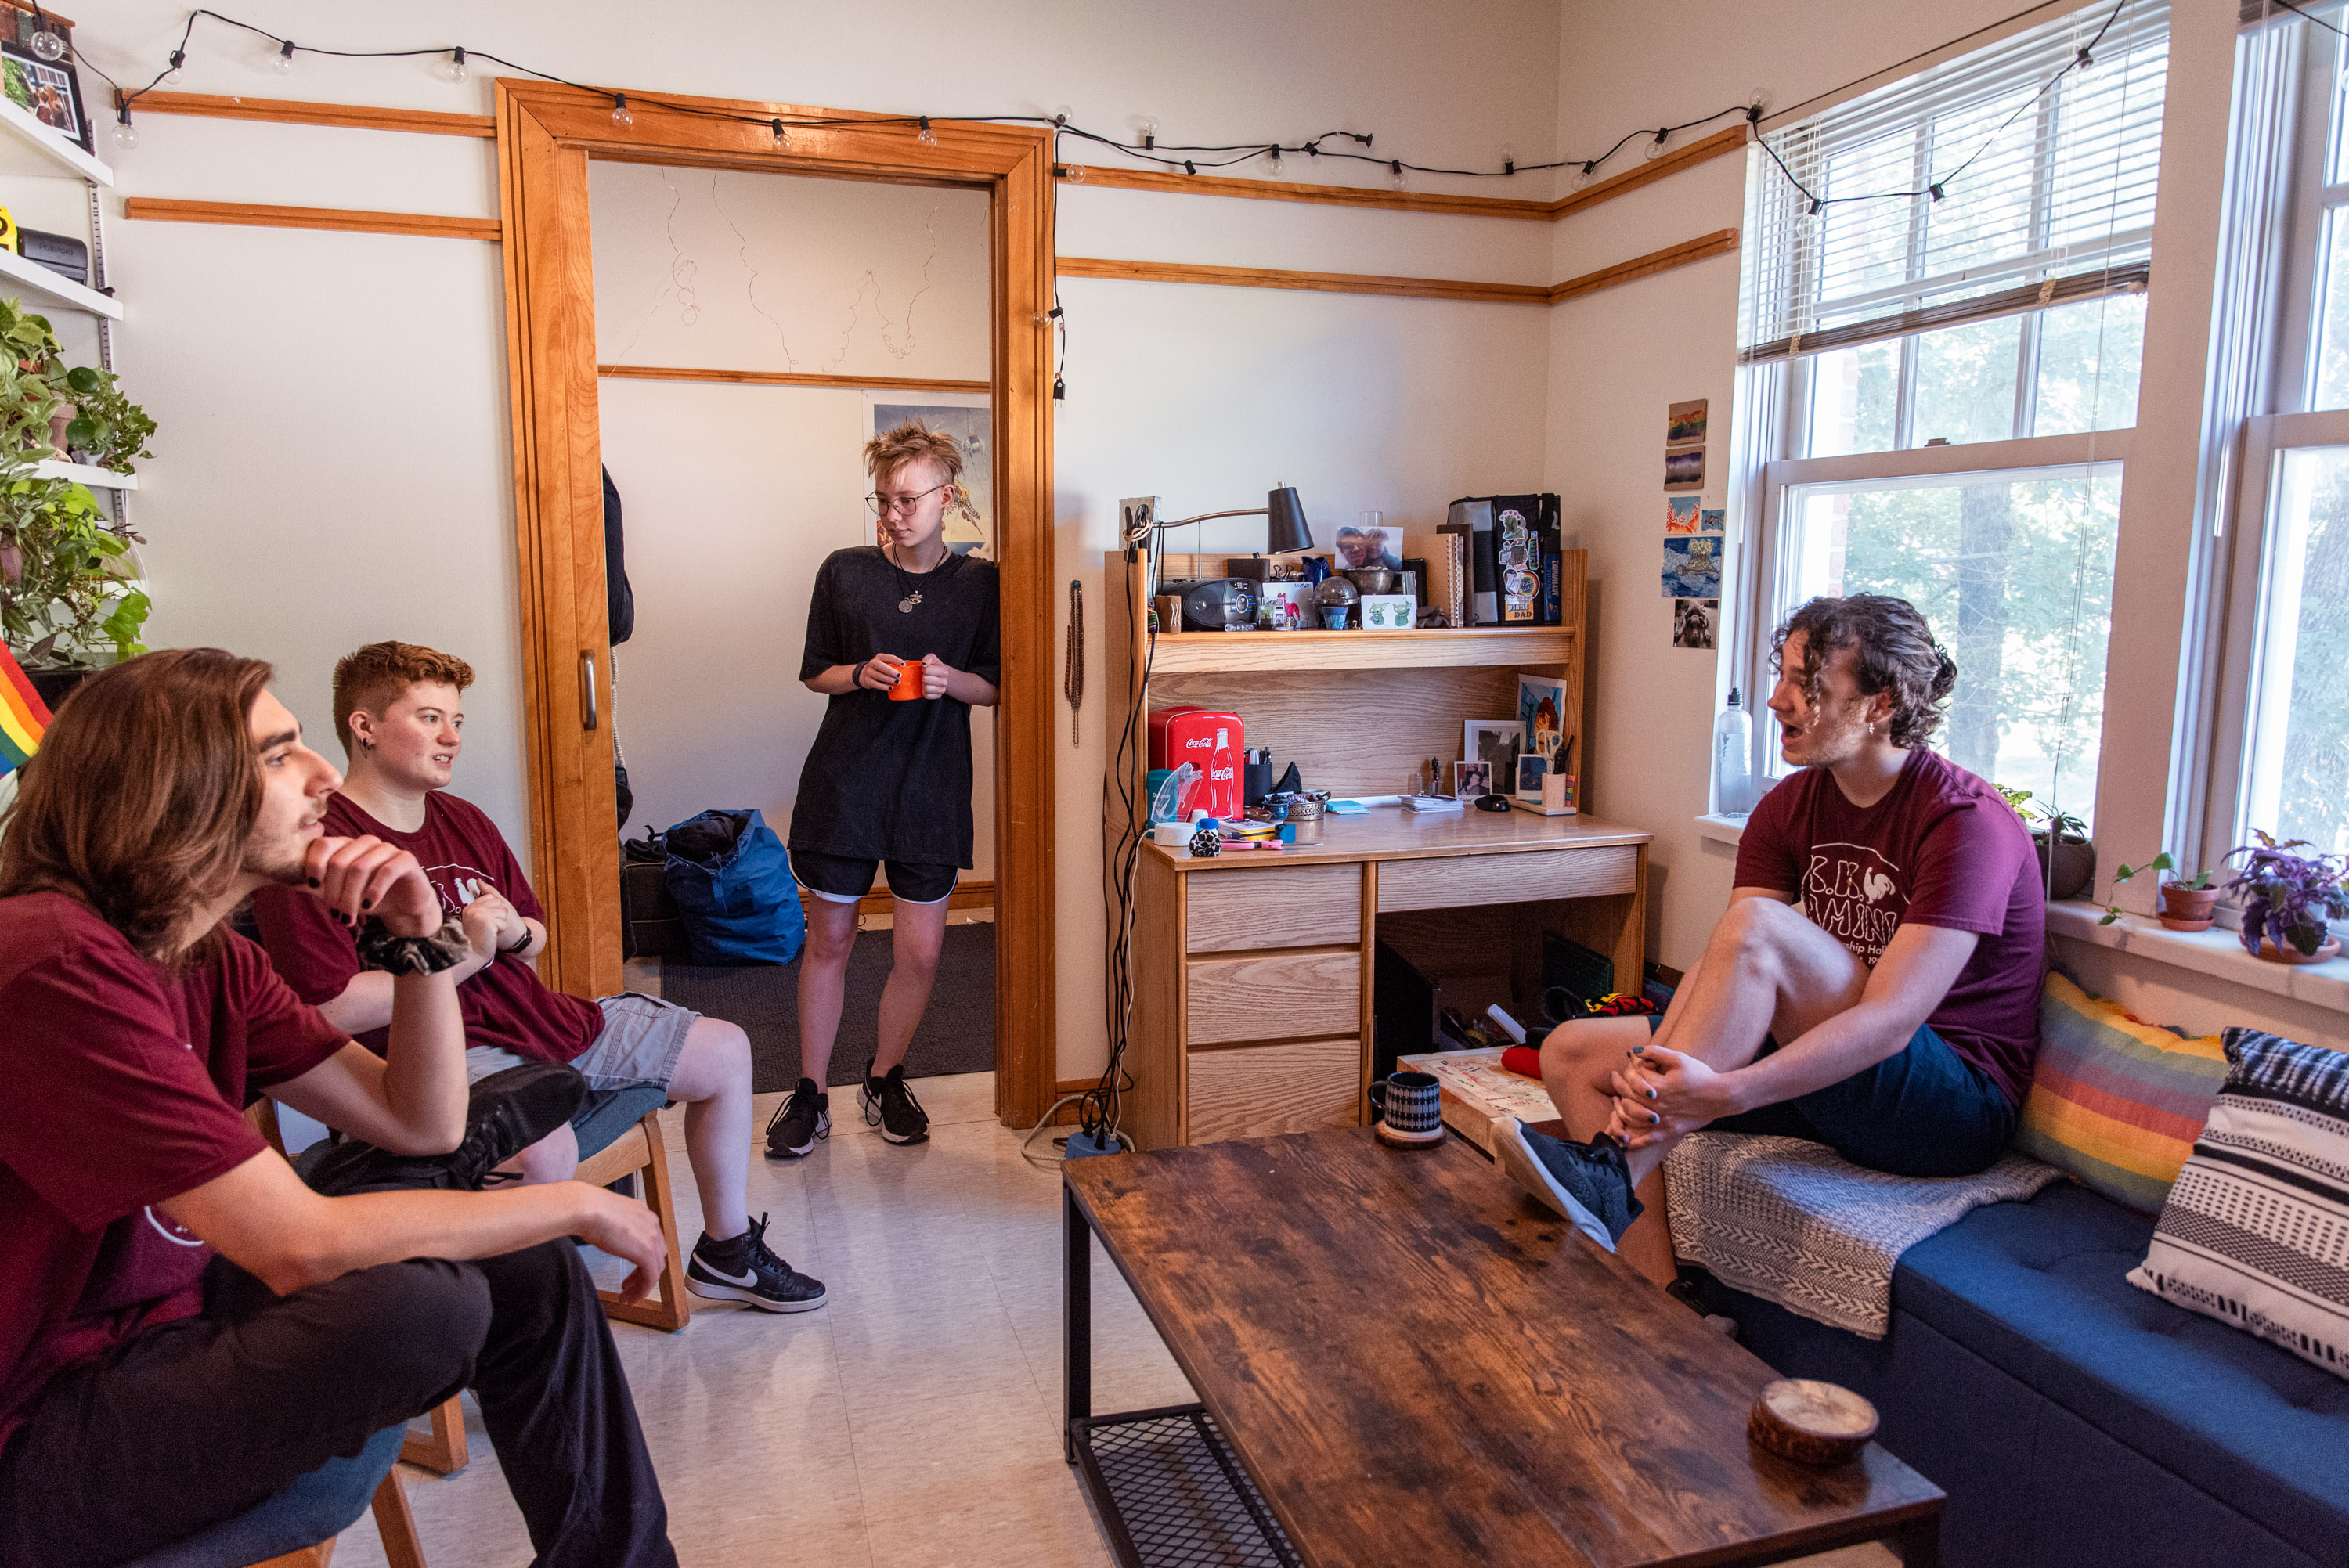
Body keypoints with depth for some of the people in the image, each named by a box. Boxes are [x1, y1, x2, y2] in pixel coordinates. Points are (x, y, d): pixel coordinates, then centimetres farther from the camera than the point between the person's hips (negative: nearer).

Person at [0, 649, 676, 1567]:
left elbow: (421, 1124, 6)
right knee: (423, 1302, -29)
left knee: (531, 1272, 0)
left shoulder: (212, 961, 3)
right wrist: (580, 1205, -19)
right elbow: (301, 1245, -29)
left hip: (162, 1333, 9)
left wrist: (420, 940, -8)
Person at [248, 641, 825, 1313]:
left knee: (725, 1050, 10)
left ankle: (727, 1249, 25)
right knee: (544, 1149, -41)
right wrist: (463, 955, -16)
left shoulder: (464, 821, 14)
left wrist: (513, 932, -1)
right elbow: (332, 1010, -21)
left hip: (537, 1017, 9)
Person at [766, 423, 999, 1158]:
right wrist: (859, 674, -12)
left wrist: (952, 680, -14)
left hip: (932, 786, 0)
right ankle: (811, 1094, 23)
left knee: (920, 953, 3)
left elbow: (995, 689, 6)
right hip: (844, 780, 0)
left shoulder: (981, 583, 2)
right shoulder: (844, 572, 2)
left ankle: (885, 1077, 28)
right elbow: (814, 673, 9)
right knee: (829, 939, 7)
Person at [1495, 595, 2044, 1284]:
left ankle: (1609, 1174, -30)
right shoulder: (1788, 809, 3)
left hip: (1961, 1104, -7)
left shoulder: (1967, 821, -18)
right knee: (1572, 1052, -6)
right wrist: (1662, 1075, -28)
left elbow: (1891, 1020, -29)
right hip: (1832, 1080, 7)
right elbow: (1721, 971, -8)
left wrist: (1723, 1094, -41)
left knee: (1759, 924, -32)